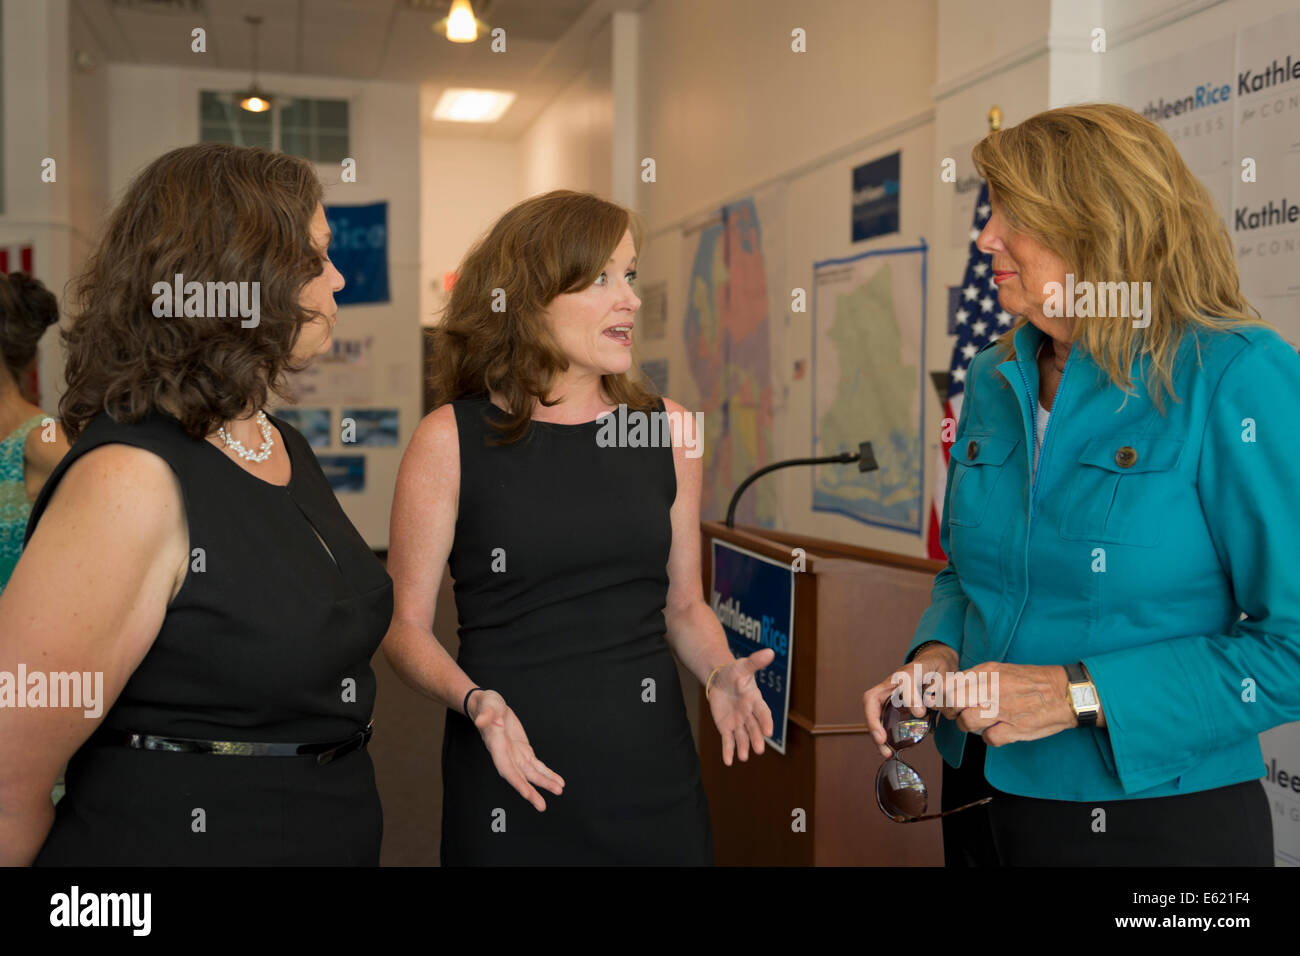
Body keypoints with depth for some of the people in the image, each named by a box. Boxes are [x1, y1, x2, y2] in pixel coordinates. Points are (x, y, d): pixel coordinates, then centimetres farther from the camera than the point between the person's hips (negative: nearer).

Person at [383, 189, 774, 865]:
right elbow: (405, 623, -4)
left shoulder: (668, 429, 4)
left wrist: (720, 672, -7)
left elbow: (683, 603, 11)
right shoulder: (450, 440, -7)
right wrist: (473, 700, -20)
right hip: (512, 774, -3)